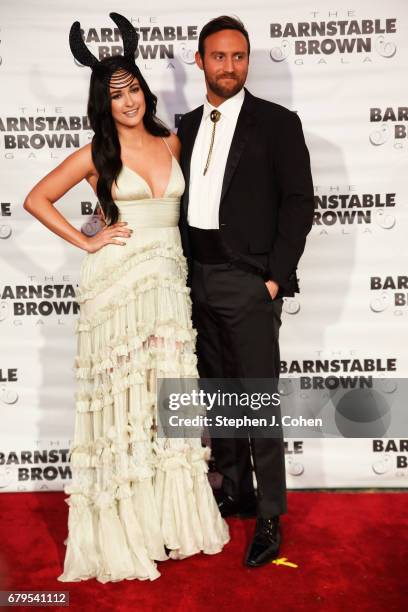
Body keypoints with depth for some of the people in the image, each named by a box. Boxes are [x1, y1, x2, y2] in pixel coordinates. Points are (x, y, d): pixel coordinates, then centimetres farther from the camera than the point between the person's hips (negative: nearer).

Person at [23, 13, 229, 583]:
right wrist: (85, 241, -5)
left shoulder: (170, 143, 11)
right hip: (118, 280, -4)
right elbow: (36, 200, 2)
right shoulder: (97, 154, -1)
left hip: (170, 279, 4)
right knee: (123, 398, 1)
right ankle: (123, 527, 15)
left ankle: (172, 515, 23)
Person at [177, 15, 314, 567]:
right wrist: (183, 269, 6)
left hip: (248, 283, -5)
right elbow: (183, 200, 15)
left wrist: (277, 276, -12)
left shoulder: (277, 122, -1)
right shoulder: (188, 126, 14)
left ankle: (270, 517, 11)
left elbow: (299, 202, -6)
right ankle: (235, 491, 30)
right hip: (199, 280, 6)